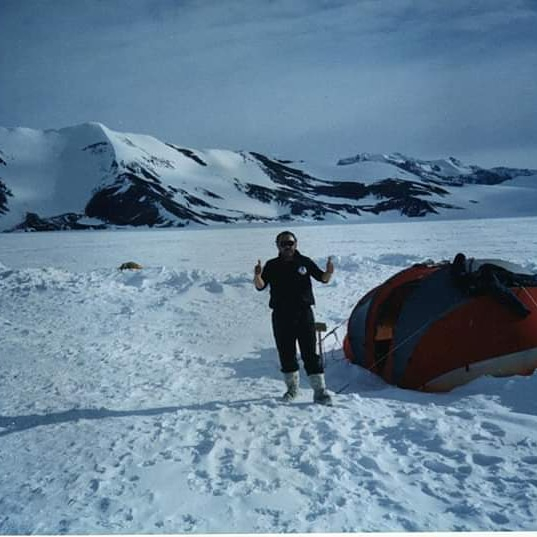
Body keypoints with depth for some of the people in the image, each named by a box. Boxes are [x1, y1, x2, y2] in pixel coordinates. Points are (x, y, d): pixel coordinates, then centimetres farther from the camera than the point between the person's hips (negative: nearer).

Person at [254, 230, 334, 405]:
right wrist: (257, 276, -29)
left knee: (310, 353, -5)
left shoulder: (305, 262, 1)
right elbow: (260, 286, -7)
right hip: (281, 316, 1)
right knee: (286, 354, 9)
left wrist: (329, 272, -17)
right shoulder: (272, 266, 2)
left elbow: (322, 279, 5)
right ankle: (292, 387, 27)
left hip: (303, 314, -1)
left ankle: (320, 391, -1)